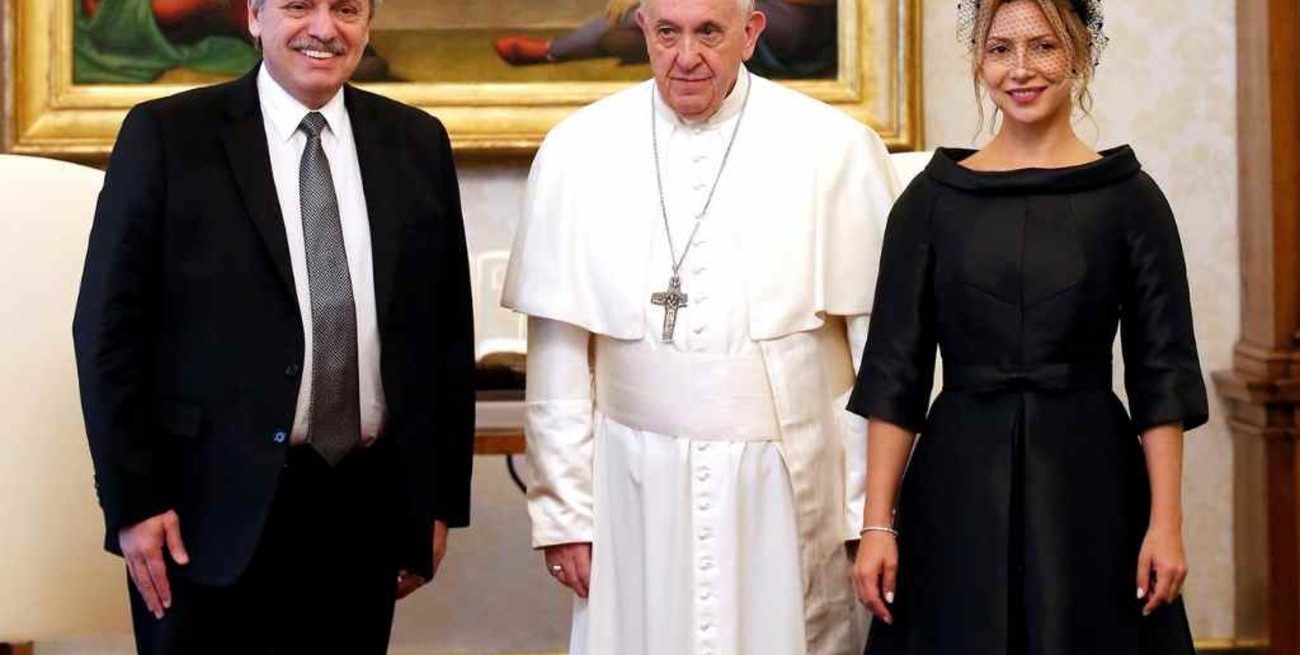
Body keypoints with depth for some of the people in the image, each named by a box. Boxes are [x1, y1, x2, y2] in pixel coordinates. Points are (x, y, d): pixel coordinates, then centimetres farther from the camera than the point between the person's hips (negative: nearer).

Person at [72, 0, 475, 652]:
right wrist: (132, 502, -8)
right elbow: (110, 329, -4)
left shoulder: (416, 143, 7)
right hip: (214, 509, -3)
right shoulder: (166, 136, -3)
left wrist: (440, 499, 8)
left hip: (365, 509, 3)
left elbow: (447, 331, 10)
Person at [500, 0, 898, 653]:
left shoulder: (836, 148, -6)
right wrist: (564, 511, 1)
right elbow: (560, 349, 1)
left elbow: (879, 344, -4)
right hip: (637, 492, 1)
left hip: (793, 485, -1)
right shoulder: (578, 151, -1)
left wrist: (877, 510, -4)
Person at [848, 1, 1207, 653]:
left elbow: (1161, 375, 0)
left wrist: (1165, 524, -7)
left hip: (1090, 484, 0)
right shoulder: (932, 198, 2)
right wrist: (878, 524, -5)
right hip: (957, 487, 1)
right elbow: (895, 372, 1)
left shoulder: (1129, 197, 0)